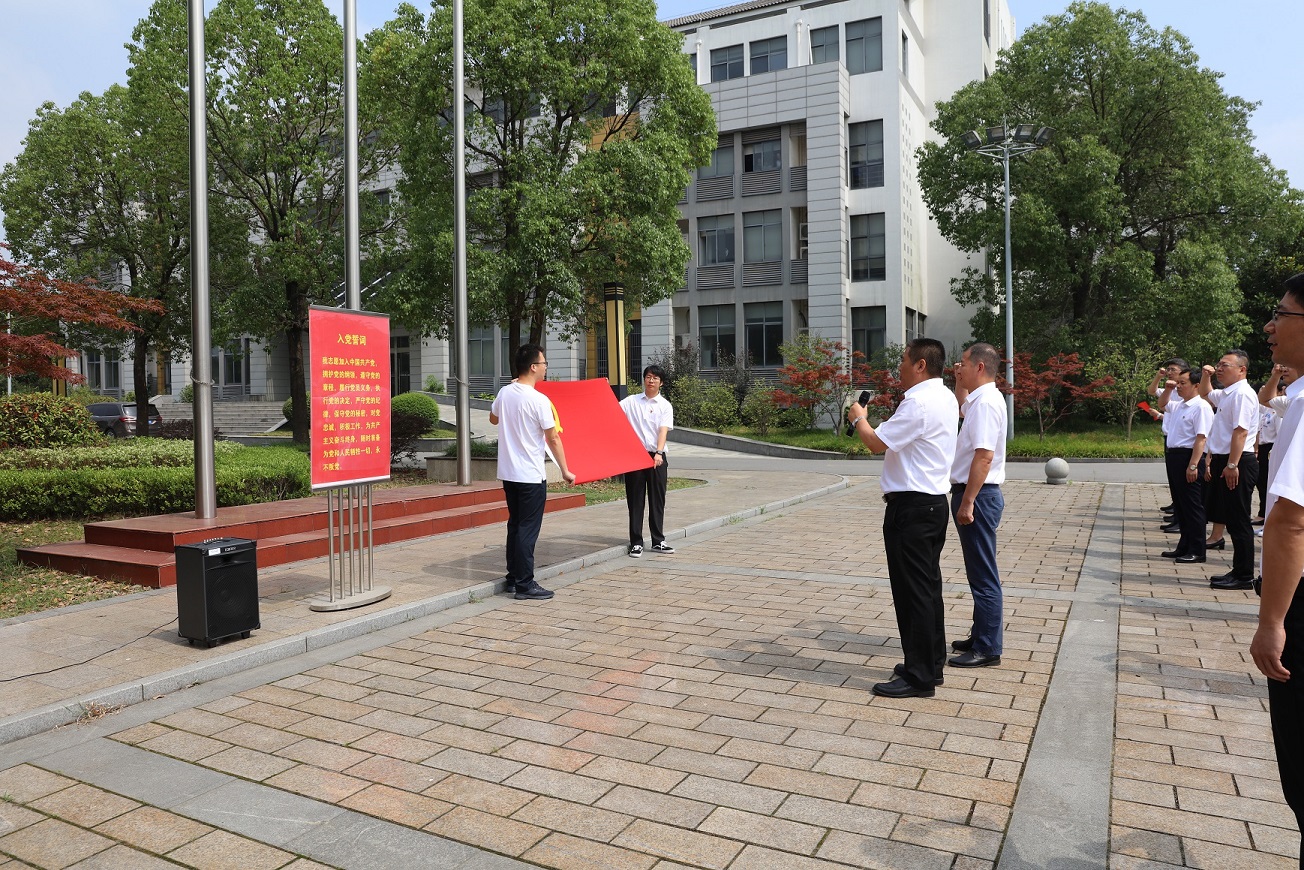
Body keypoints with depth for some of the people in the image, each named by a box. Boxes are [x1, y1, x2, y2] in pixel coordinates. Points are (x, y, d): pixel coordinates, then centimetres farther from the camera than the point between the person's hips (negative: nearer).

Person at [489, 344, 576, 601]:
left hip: (508, 473, 8)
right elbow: (553, 439, -13)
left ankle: (513, 579, 23)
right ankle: (525, 585, 3)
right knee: (528, 529, -2)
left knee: (515, 525, 16)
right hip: (531, 476, -7)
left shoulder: (504, 393, 3)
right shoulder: (539, 400, -18)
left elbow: (493, 419, 23)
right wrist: (565, 471, -4)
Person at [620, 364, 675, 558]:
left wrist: (659, 452, -22)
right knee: (635, 500, 3)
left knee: (657, 500, 6)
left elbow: (663, 430, -9)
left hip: (656, 456, 0)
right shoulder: (631, 401, 8)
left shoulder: (665, 405, 4)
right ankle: (636, 543, 9)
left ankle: (658, 541, 15)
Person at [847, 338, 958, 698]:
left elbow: (877, 442, -17)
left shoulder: (919, 403, -20)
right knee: (928, 587, 16)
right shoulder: (945, 398, 13)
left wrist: (859, 419, 0)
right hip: (934, 502, 10)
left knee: (912, 591, -4)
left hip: (911, 507, -10)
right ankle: (931, 664, 27)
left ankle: (919, 677, 4)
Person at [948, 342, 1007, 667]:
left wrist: (967, 503, -26)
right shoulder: (979, 399, 13)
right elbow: (962, 407, 40)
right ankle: (981, 637, 29)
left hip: (978, 495, -11)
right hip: (974, 494, 11)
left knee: (983, 575, -3)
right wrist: (959, 383, 24)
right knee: (979, 572, 18)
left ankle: (988, 649, 6)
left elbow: (984, 457, -26)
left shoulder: (986, 402, -18)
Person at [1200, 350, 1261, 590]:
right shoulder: (1226, 394, 15)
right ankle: (1238, 571, 21)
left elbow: (1241, 431, -22)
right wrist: (1206, 376, 19)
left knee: (1238, 521, -4)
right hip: (1224, 461, 10)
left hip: (1238, 464, -10)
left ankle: (1244, 576, 3)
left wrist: (1232, 465, -25)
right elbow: (1205, 394, 38)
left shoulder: (1242, 393, -15)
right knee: (1228, 517, 13)